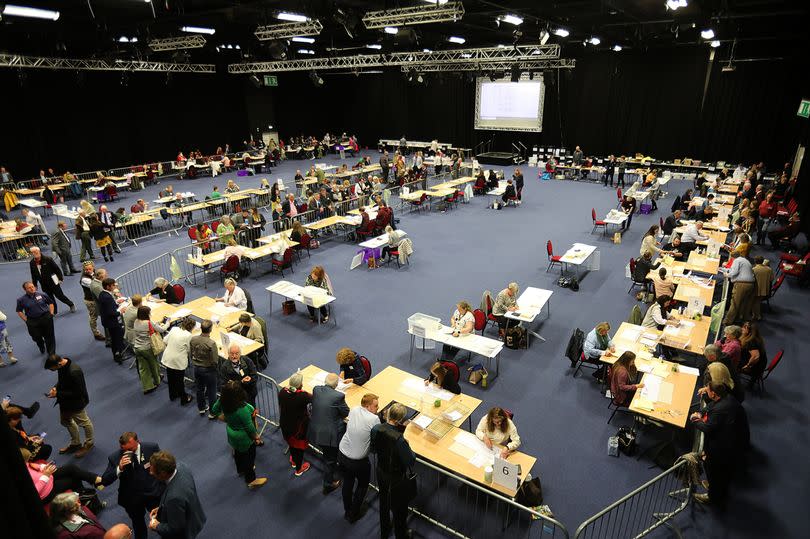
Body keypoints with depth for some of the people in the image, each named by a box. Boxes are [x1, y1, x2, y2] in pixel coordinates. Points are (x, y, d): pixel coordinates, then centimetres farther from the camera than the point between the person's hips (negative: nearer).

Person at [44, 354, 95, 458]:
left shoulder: (74, 372, -38)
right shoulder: (62, 366, -12)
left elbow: (77, 392, -31)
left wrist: (58, 394, -27)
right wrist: (56, 388, -9)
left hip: (76, 403, -9)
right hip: (65, 401, 9)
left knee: (83, 422, 15)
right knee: (65, 421, 26)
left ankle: (89, 443, 40)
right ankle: (75, 443, 48)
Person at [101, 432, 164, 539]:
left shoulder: (152, 448, -20)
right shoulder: (114, 457, -19)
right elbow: (104, 481, -18)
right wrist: (119, 468, -36)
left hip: (154, 493, -1)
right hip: (131, 499, 1)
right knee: (138, 523, 26)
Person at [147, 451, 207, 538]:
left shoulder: (174, 497, -42)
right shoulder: (180, 466, -20)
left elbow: (175, 529, -26)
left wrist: (157, 526, -11)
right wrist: (161, 508, -1)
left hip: (183, 532, -6)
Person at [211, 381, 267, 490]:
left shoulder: (222, 401, -21)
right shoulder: (242, 409, -40)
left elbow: (214, 411, 0)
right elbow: (249, 426, -27)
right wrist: (256, 435, -9)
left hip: (232, 434, 7)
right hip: (244, 437, -7)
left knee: (238, 452, 31)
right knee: (249, 456, 16)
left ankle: (241, 470, 57)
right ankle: (251, 480, 34)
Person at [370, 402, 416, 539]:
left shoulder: (376, 429, -22)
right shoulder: (399, 439, -39)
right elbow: (410, 461, -25)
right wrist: (411, 452, -7)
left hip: (381, 472, 5)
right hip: (396, 477, -5)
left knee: (384, 502, 30)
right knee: (399, 507, 22)